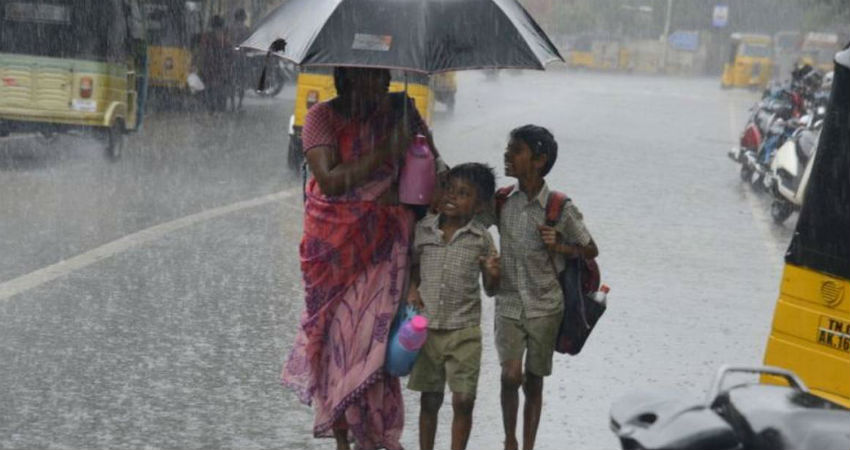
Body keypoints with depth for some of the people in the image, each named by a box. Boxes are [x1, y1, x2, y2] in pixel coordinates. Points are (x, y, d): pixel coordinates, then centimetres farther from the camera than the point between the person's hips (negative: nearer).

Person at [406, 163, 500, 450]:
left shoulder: (481, 238, -4)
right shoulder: (423, 229, 0)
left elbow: (490, 290, 3)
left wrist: (492, 274, -18)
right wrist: (412, 289, -2)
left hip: (464, 331, -2)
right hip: (427, 327, 2)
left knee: (463, 401, -2)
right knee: (429, 400, 11)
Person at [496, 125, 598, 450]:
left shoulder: (560, 209, -9)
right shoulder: (503, 202, -1)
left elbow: (591, 250, 1)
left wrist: (559, 246, -16)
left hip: (545, 308, -1)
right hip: (509, 304, 1)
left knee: (534, 382, 7)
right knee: (511, 375, -15)